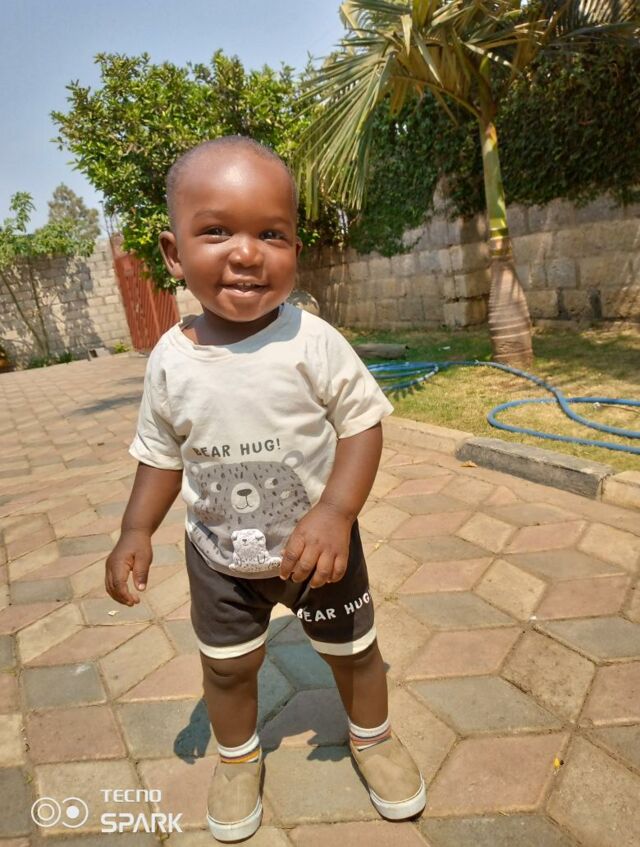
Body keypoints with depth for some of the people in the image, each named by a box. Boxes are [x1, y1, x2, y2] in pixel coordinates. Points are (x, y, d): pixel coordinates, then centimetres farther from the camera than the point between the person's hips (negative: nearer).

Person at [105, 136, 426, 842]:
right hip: (218, 554, 3)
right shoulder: (170, 359, -12)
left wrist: (336, 511, -28)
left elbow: (362, 421, -16)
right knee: (226, 667, 21)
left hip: (317, 544, -1)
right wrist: (136, 531, -9)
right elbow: (161, 454, 0)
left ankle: (372, 737, 54)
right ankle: (238, 756, 55)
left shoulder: (312, 341, -21)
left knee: (351, 650, 20)